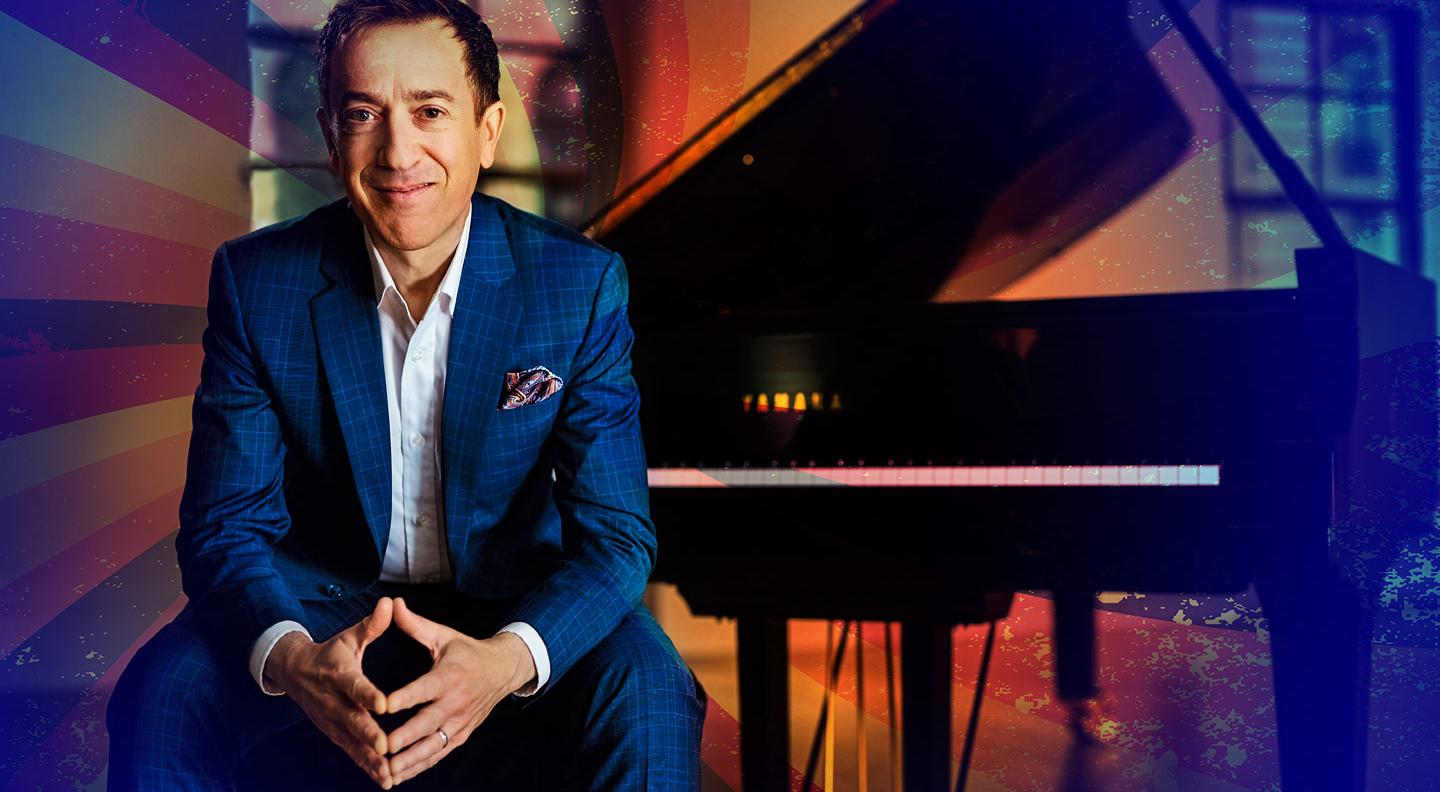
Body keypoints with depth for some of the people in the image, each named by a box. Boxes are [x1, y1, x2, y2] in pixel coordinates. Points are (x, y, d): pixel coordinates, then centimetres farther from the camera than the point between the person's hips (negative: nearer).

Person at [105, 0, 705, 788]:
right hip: (319, 603, 1)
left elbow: (614, 532, -15)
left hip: (511, 609, 0)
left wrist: (507, 659, -36)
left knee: (648, 700, -28)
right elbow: (226, 523, -10)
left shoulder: (582, 285, -13)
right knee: (162, 697, -25)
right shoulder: (256, 281, -10)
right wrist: (290, 657, -33)